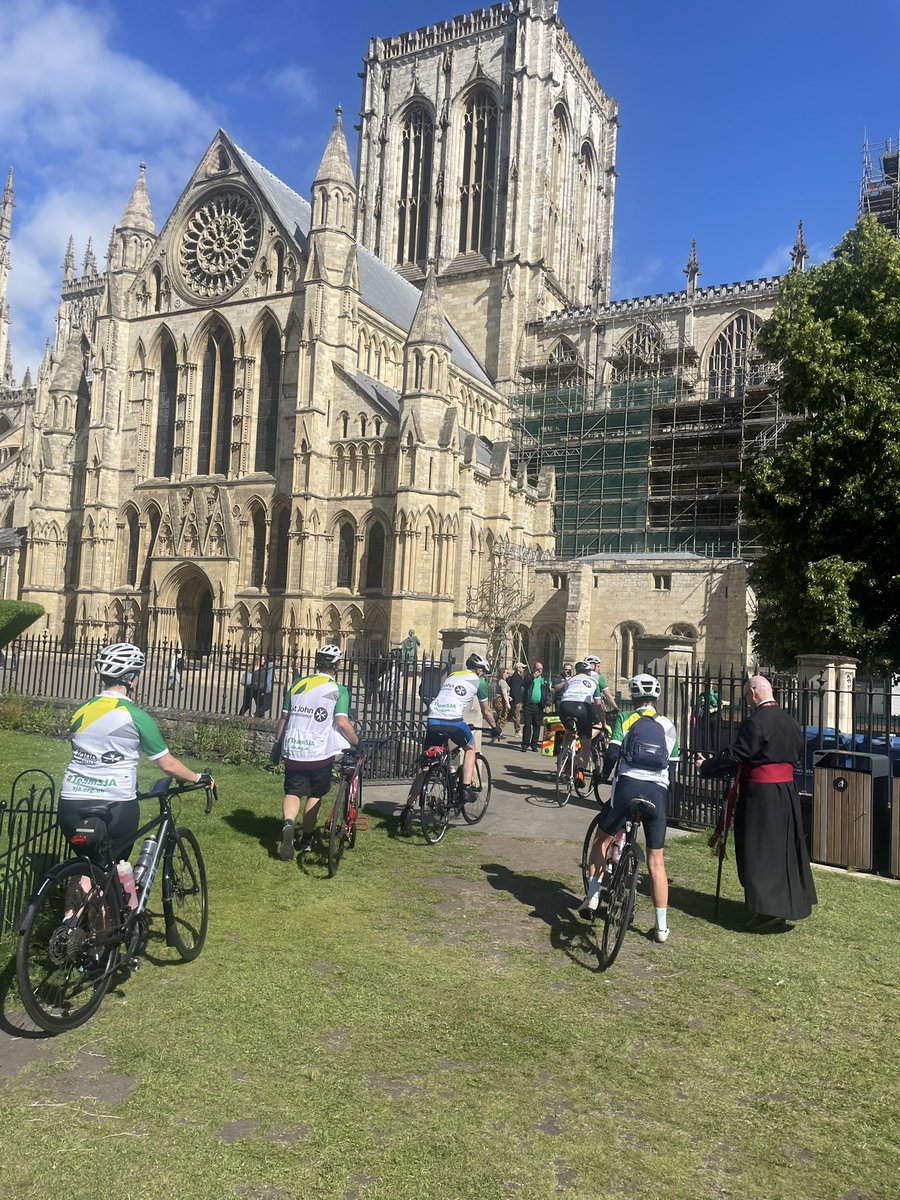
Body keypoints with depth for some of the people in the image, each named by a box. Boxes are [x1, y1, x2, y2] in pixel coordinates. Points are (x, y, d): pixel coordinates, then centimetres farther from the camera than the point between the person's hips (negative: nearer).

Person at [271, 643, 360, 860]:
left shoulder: (297, 684, 6)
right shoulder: (338, 689, -5)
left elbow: (283, 718, 9)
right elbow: (342, 722, -14)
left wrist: (277, 743, 20)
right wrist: (357, 742, -1)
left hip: (292, 750, 2)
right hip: (320, 752, -2)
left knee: (293, 792, 11)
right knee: (314, 796, 15)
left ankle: (288, 824, -17)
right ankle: (306, 840, 23)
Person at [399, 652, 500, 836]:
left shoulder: (451, 676, 31)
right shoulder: (479, 681, 16)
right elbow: (486, 711, 24)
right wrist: (495, 727, 42)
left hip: (433, 721, 4)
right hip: (453, 721, -4)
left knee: (425, 767, 8)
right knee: (470, 748, 28)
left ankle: (408, 810, -1)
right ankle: (467, 788, 17)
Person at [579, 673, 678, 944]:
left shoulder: (625, 719, 7)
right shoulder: (668, 725, 17)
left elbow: (612, 752, -4)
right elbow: (673, 764, 17)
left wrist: (604, 774, 14)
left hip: (628, 785, -2)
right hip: (657, 792, 2)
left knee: (603, 840, 21)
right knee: (656, 859, 10)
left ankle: (592, 895, 13)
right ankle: (661, 926, 12)